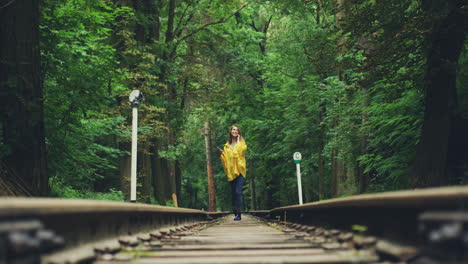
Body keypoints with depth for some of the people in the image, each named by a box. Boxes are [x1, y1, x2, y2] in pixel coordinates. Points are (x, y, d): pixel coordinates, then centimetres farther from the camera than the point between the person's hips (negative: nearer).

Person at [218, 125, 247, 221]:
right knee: (233, 193, 4)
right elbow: (226, 158, 15)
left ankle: (238, 214, -17)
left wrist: (238, 141, -1)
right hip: (231, 171, 3)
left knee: (238, 192, -15)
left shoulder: (241, 143, 10)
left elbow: (241, 150, -10)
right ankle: (235, 213, 11)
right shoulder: (227, 145, 16)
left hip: (240, 170, -3)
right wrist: (222, 153, -1)